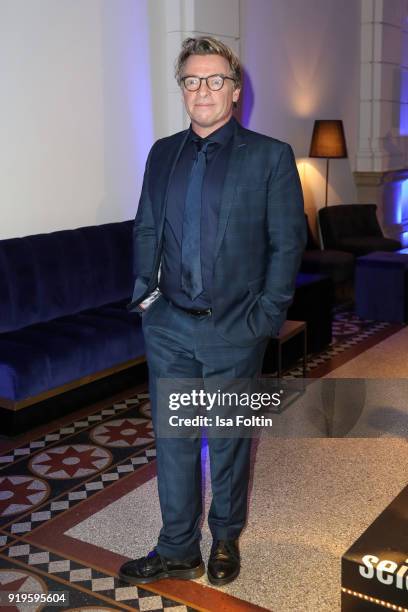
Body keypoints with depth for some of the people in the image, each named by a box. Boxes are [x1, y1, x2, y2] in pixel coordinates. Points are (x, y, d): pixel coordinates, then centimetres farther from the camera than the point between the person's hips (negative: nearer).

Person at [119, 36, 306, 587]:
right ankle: (178, 551, 27)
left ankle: (226, 539, 35)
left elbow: (288, 241, -5)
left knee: (230, 441, 12)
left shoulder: (270, 156, -5)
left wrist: (266, 316, -10)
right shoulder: (163, 153, 8)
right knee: (173, 440, 11)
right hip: (169, 325, 4)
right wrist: (143, 290, 2)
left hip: (235, 330, -3)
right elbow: (146, 228, 13)